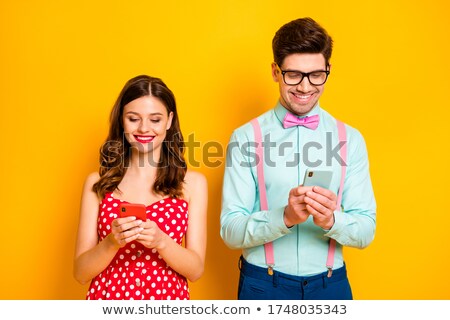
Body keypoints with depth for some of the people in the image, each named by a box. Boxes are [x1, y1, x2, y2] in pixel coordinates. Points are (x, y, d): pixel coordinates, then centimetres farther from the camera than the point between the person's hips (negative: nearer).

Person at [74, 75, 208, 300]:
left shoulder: (192, 182, -5)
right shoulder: (97, 183, -4)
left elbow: (195, 270, -8)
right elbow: (81, 273, -5)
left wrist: (160, 241, -24)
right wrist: (112, 242, -23)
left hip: (169, 296, 0)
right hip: (107, 295, 1)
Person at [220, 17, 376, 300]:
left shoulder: (350, 140, -3)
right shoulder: (246, 138, -9)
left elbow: (366, 231, -5)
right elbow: (231, 231, -12)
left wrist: (331, 220, -25)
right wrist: (284, 216, -28)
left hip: (330, 285, 2)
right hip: (263, 285, -1)